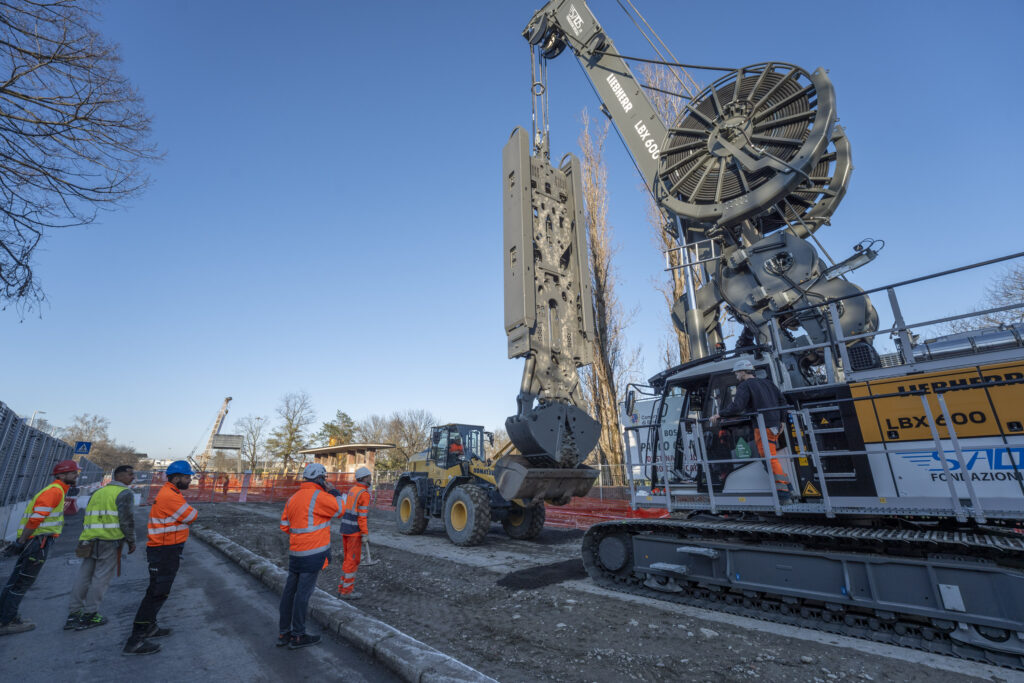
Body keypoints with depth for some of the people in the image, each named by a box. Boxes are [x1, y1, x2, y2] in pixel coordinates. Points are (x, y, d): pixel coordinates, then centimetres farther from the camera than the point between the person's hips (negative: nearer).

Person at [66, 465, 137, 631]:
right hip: (110, 542, -8)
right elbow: (127, 520, -12)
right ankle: (89, 616, 6)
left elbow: (88, 517, 18)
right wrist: (131, 541, 0)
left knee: (84, 577, 12)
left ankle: (73, 614, 17)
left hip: (89, 540, 8)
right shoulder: (125, 493, -8)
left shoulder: (97, 493, 17)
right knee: (101, 578, 1)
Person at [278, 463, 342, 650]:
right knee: (304, 592, 1)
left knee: (290, 590, 15)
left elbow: (285, 526, 12)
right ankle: (298, 636, 12)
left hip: (295, 552, 8)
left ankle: (283, 633, 26)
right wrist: (336, 495, 9)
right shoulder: (319, 496, -15)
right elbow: (340, 509, -5)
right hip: (313, 552, -8)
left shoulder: (293, 498, 9)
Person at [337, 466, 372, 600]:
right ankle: (346, 592, 9)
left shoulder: (352, 490, 10)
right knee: (353, 560, 1)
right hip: (355, 531, -9)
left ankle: (344, 587, 22)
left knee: (349, 559, 17)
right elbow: (362, 516, -21)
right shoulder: (364, 494, -18)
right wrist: (365, 534, -16)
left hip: (345, 529, 9)